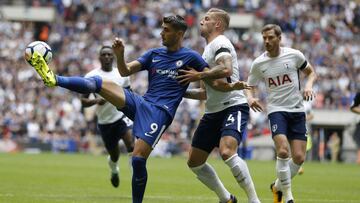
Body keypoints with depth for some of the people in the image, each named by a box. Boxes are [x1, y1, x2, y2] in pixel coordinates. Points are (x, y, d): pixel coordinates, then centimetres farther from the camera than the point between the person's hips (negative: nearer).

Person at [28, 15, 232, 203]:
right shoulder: (154, 54, 18)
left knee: (138, 158, -18)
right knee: (98, 83, -14)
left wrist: (199, 75, -11)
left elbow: (221, 72, 3)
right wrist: (120, 54, -6)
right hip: (140, 103, 5)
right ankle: (54, 79, -22)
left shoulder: (190, 57, 4)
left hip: (160, 112, -5)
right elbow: (125, 71, 13)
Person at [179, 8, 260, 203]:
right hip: (213, 112, 10)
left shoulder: (220, 43, -7)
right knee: (194, 161, 8)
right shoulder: (208, 49, 23)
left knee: (227, 151, -31)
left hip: (233, 106, -10)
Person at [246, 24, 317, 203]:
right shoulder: (258, 64, -2)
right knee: (283, 151, -23)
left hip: (297, 110, 1)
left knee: (299, 158, -5)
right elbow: (250, 87, 9)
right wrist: (250, 98, -14)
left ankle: (278, 186, 23)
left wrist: (308, 85, -8)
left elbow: (311, 72, 12)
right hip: (276, 110, -1)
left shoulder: (294, 55, -3)